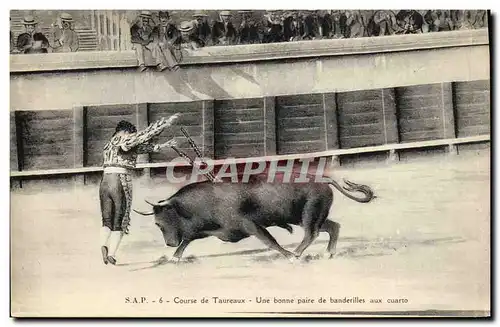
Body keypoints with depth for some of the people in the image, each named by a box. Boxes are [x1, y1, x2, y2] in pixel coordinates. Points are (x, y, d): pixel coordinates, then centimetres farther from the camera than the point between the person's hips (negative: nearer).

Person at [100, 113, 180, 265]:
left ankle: (104, 245, -17)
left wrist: (162, 146, 30)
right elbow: (148, 132, 3)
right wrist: (168, 121, 12)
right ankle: (112, 253, -6)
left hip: (104, 183, 6)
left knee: (107, 221, 10)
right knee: (119, 222, 4)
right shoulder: (125, 141, 0)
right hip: (121, 184, -6)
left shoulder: (108, 145, 21)